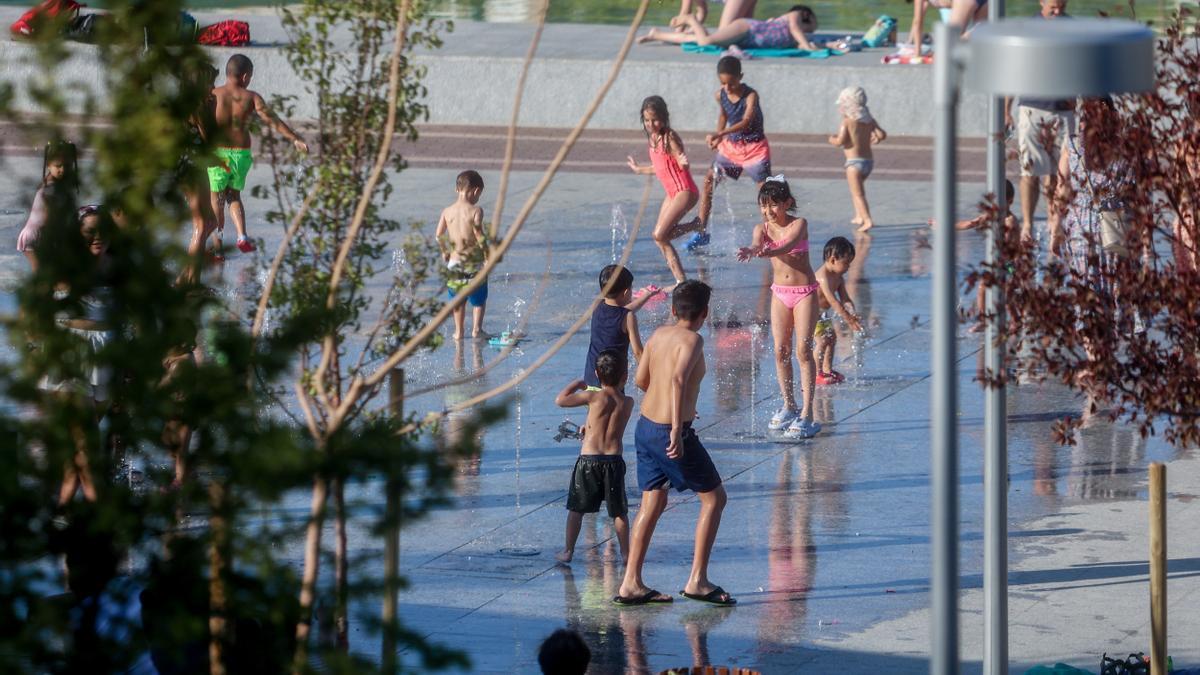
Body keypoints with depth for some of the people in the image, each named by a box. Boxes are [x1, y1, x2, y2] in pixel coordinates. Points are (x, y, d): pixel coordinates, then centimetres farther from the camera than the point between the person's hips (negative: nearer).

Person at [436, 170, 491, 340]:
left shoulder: (447, 211, -1)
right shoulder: (475, 210, -13)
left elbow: (439, 235, 2)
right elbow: (479, 236, -17)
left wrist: (445, 252, 18)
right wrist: (487, 255, -4)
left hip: (454, 261, 4)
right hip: (474, 261, -4)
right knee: (479, 298, 11)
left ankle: (459, 331, 19)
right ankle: (477, 329, 2)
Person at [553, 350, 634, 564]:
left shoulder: (593, 397, -8)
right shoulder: (627, 402, 1)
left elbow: (560, 400, -1)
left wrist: (577, 384, 12)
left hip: (588, 459, -2)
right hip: (614, 460, 2)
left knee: (576, 508, 10)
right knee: (619, 512, 11)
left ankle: (568, 551, 13)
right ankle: (626, 552, 12)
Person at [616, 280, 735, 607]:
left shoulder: (659, 335, 8)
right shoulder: (692, 340, -14)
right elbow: (678, 379, -31)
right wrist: (677, 428, -36)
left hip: (645, 428, 8)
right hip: (671, 433, -8)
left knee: (652, 504, 16)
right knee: (714, 498, 6)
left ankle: (631, 584, 14)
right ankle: (697, 581, 2)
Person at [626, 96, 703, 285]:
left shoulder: (670, 137, -16)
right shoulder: (652, 139, 9)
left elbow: (682, 165, -19)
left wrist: (683, 162, -44)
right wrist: (639, 169, 37)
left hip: (685, 191, -9)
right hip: (672, 193, 9)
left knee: (660, 235, -18)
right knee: (660, 238, 2)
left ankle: (697, 225, 0)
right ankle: (681, 280, 3)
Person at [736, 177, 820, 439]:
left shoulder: (799, 224, -12)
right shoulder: (762, 228, -1)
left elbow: (789, 245, -32)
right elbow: (757, 244, -23)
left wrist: (766, 252, -53)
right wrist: (750, 251, -49)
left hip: (805, 291, -4)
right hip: (780, 292, 4)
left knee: (803, 350, -9)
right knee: (781, 351, 4)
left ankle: (807, 413, -10)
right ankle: (788, 405, 20)